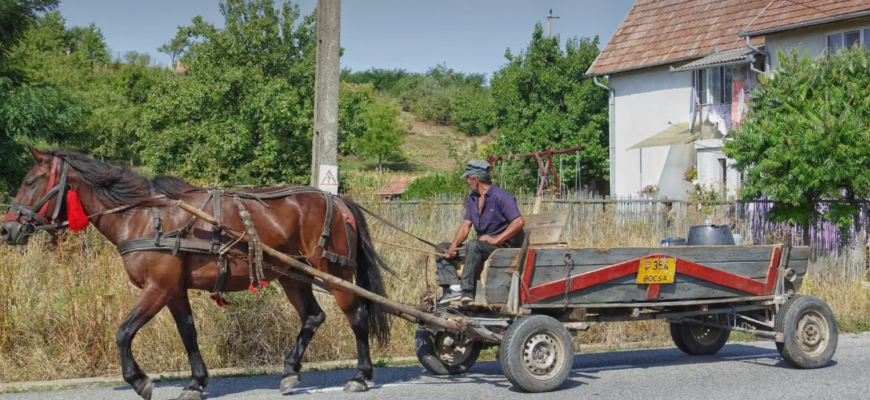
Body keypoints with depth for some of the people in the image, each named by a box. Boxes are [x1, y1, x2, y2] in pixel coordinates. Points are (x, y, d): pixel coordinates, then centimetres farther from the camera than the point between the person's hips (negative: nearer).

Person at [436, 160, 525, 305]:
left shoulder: (501, 197, -13)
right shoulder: (472, 198, 13)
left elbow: (519, 222, -23)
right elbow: (466, 225, 8)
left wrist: (496, 239, -24)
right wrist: (453, 246, -8)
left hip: (504, 246, -9)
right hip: (483, 245, 9)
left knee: (473, 245, -38)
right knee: (442, 248, 1)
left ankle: (467, 291, -35)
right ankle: (454, 288, -20)